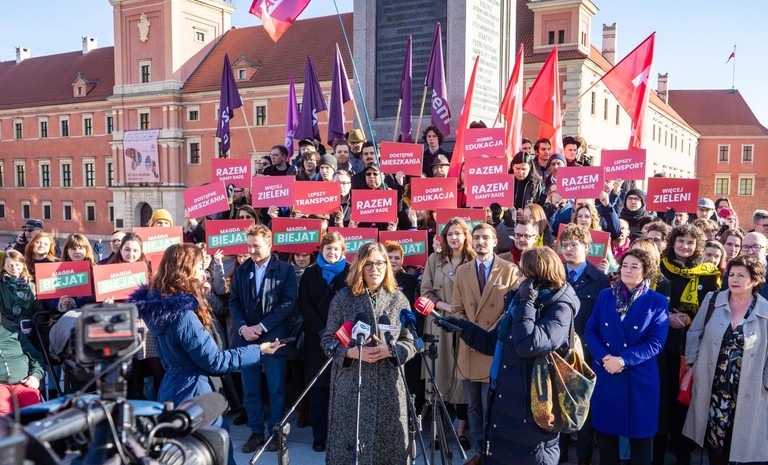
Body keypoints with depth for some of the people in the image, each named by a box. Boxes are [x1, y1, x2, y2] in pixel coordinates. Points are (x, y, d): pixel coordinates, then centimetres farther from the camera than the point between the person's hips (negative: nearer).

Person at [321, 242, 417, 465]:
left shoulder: (398, 299, 3)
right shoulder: (343, 297, 0)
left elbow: (410, 344, 4)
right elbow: (327, 340, 1)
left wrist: (390, 350, -16)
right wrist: (352, 352, -16)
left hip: (388, 387, 1)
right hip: (351, 386, -1)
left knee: (388, 443, 8)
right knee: (350, 444, 5)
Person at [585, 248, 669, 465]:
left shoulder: (657, 302, -3)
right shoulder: (605, 296, 5)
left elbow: (656, 343, -10)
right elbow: (590, 331, 2)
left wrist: (623, 360, -19)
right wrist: (603, 357, -15)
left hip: (640, 378, -2)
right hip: (605, 375, 3)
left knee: (639, 436, 11)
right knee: (605, 432, 13)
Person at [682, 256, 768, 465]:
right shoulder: (712, 300, 1)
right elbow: (694, 333, 6)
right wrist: (693, 364, -1)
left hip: (747, 392, -1)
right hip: (712, 386, 2)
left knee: (739, 439, 6)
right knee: (713, 438, 10)